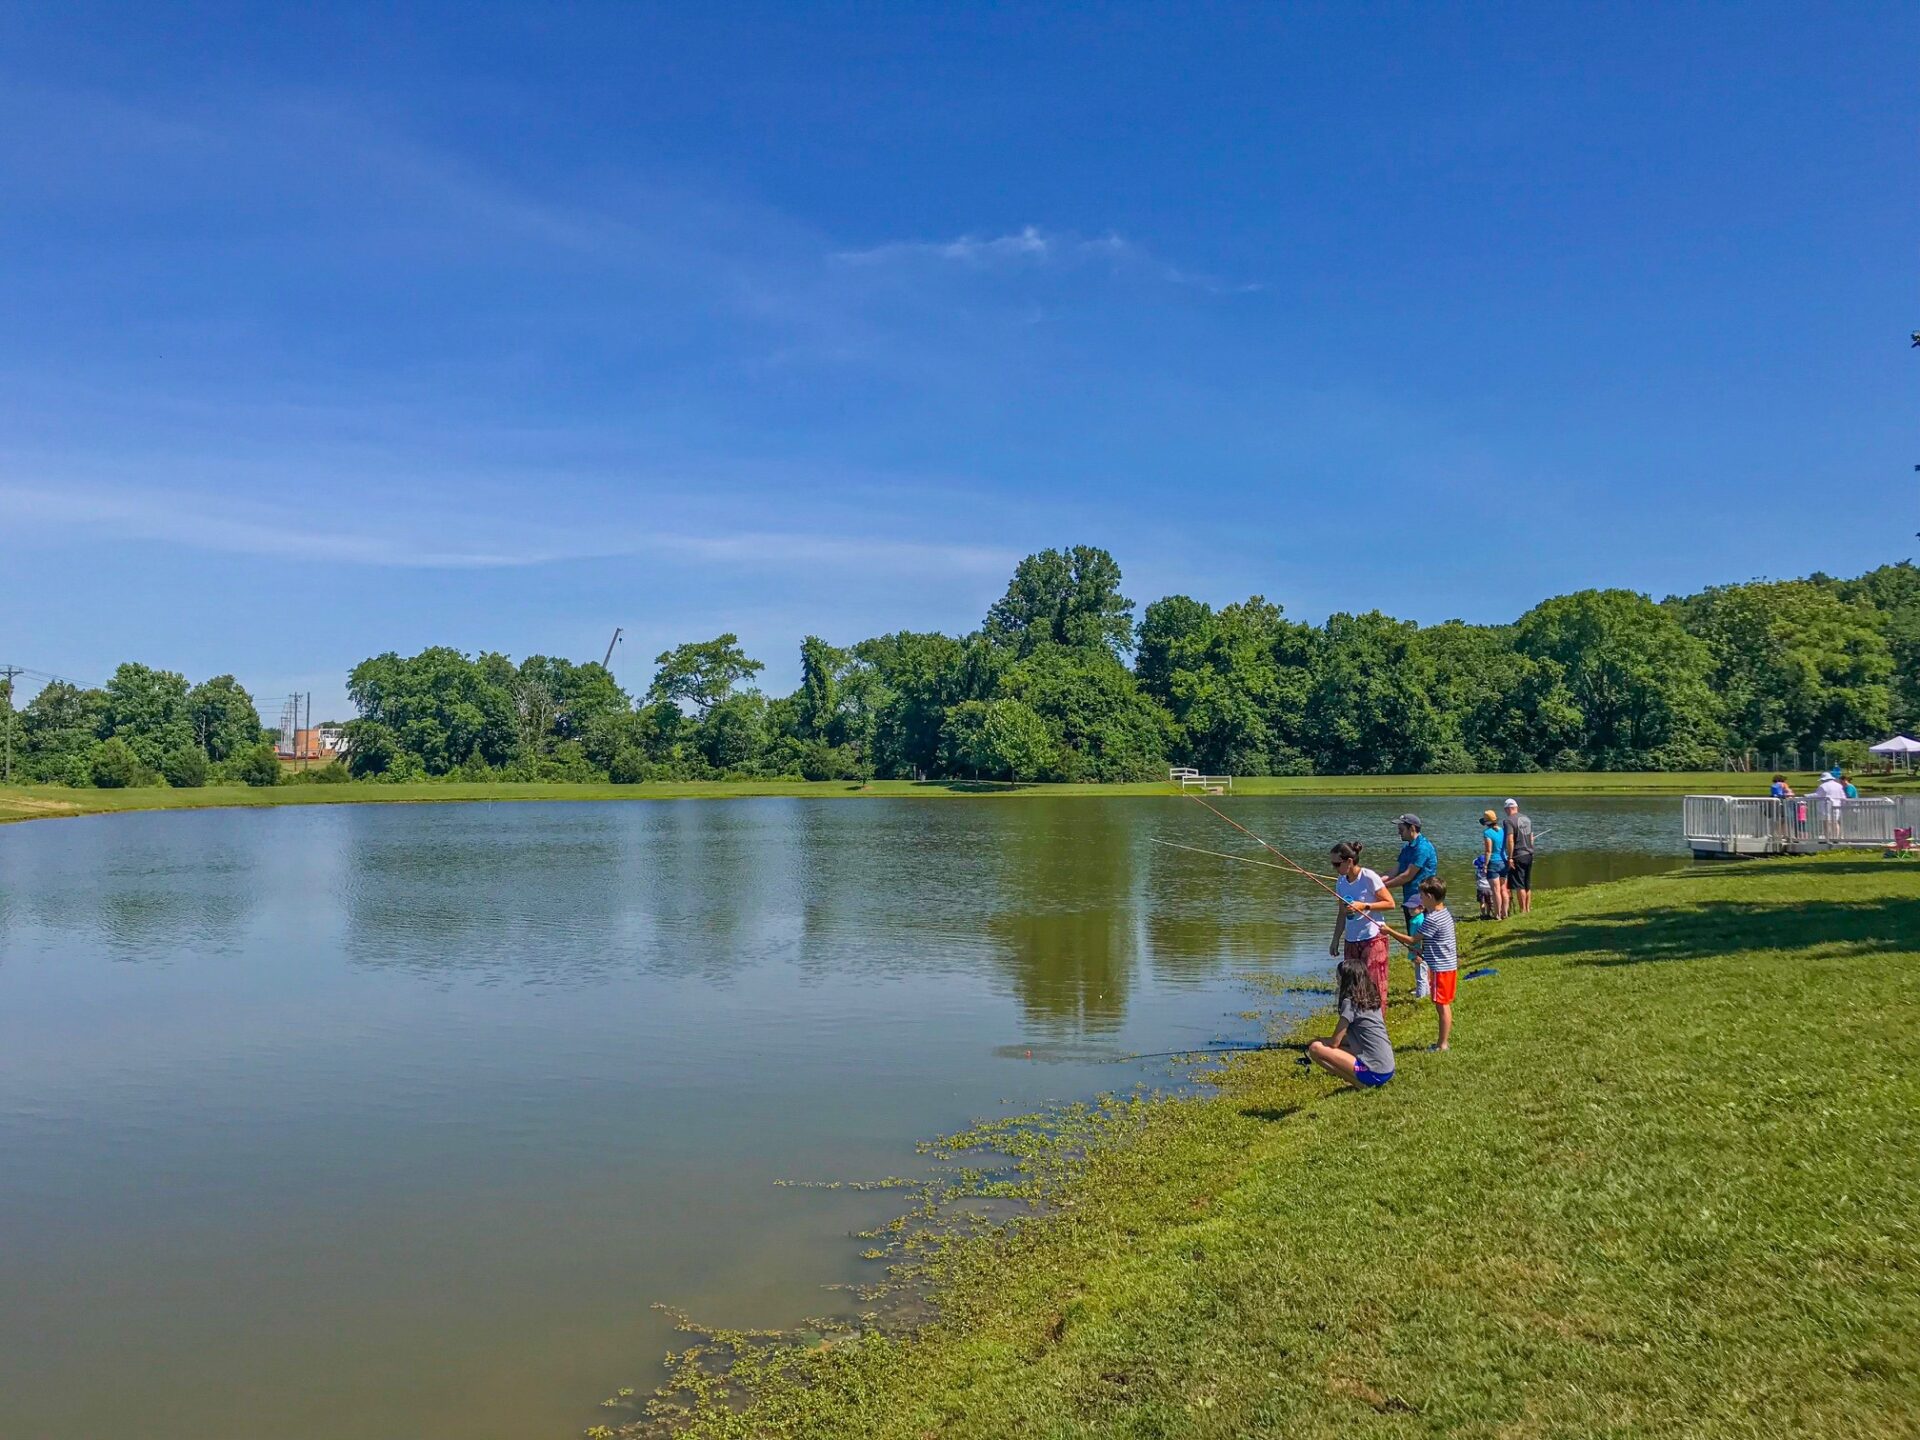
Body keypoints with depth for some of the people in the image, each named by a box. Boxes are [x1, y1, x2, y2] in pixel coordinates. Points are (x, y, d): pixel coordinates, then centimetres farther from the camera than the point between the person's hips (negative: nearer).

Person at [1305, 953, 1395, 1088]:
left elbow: (1334, 1042, -8)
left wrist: (1315, 1040, 10)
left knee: (1315, 1048, -10)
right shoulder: (1371, 999, 12)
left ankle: (1361, 1083, -9)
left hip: (1373, 1073, -9)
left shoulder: (1350, 1002, -11)